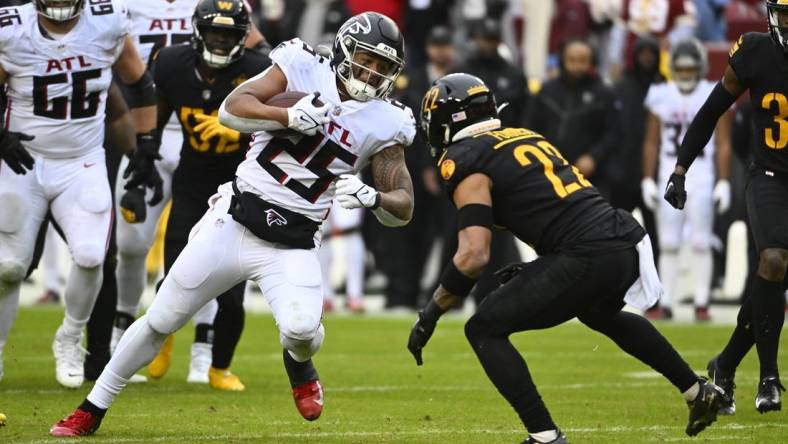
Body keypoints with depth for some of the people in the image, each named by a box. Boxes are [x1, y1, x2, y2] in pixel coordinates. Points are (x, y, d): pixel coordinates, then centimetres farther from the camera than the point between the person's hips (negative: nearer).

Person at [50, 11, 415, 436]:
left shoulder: (384, 123, 0)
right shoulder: (303, 69, -4)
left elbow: (403, 207, 0)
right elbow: (230, 110, -14)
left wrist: (370, 196, -22)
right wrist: (288, 115, -30)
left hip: (291, 247, 0)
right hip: (234, 221, 0)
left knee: (301, 327, -27)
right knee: (160, 321, 5)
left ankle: (299, 365, 12)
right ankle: (91, 409, 22)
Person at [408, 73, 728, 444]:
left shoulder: (465, 160, -1)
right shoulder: (524, 136, 24)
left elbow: (473, 256, -10)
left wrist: (430, 314, -2)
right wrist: (531, 272, 32)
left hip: (588, 257, -9)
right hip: (627, 240, 9)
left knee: (483, 330, 0)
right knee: (601, 313, 40)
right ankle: (699, 393, 48)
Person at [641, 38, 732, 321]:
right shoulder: (661, 97, 6)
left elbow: (723, 144, -1)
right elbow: (651, 142, 10)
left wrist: (724, 182, -5)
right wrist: (648, 180, 6)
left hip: (702, 178, -3)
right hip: (669, 178, 3)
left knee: (701, 243, -1)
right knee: (668, 245, 5)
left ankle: (701, 305, 3)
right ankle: (665, 304, 9)